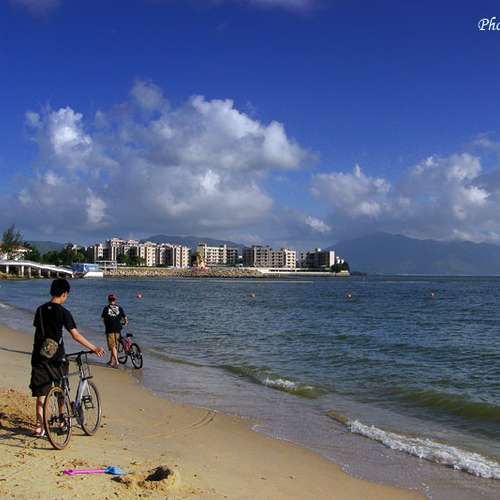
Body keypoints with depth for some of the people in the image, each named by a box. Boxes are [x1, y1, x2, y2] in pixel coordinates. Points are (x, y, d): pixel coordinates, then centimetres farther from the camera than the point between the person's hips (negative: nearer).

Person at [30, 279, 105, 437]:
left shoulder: (41, 310, 7)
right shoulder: (62, 311, -10)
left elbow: (38, 331, 14)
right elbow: (76, 335, -13)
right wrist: (94, 349, -7)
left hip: (39, 357, 4)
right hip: (56, 357, -4)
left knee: (40, 394, 6)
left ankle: (39, 427, 2)